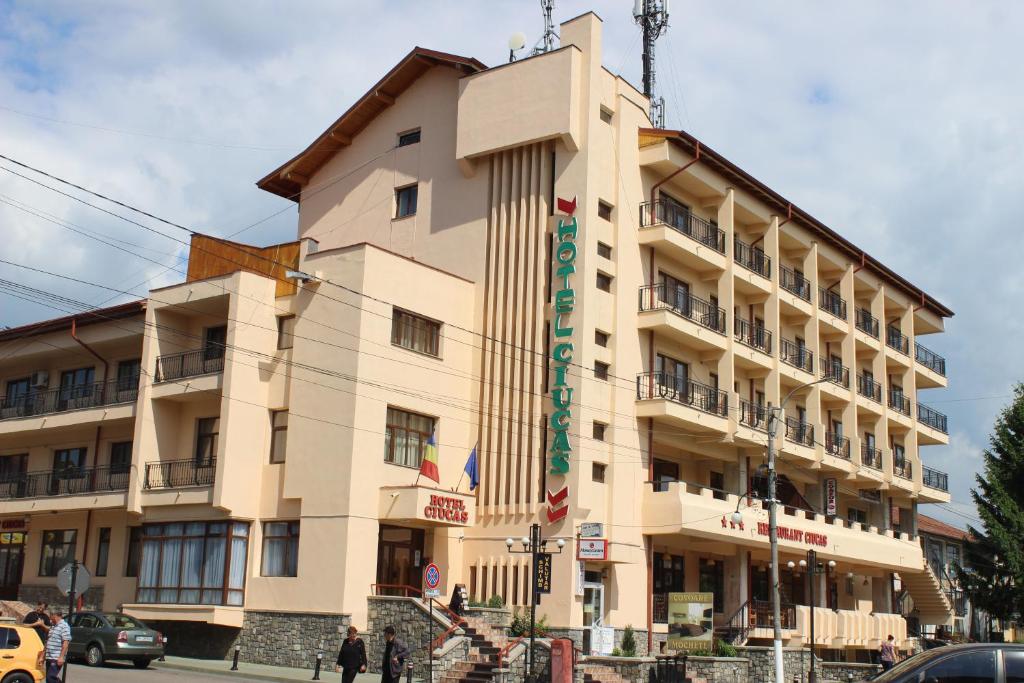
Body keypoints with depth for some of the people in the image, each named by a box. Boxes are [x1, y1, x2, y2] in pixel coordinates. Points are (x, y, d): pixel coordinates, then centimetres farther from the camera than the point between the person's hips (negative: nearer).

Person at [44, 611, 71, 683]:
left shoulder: (64, 626, -11)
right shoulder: (52, 626, 17)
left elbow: (66, 642, -17)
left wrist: (61, 657, -22)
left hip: (57, 658, -9)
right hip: (49, 657, 9)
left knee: (51, 677, -16)